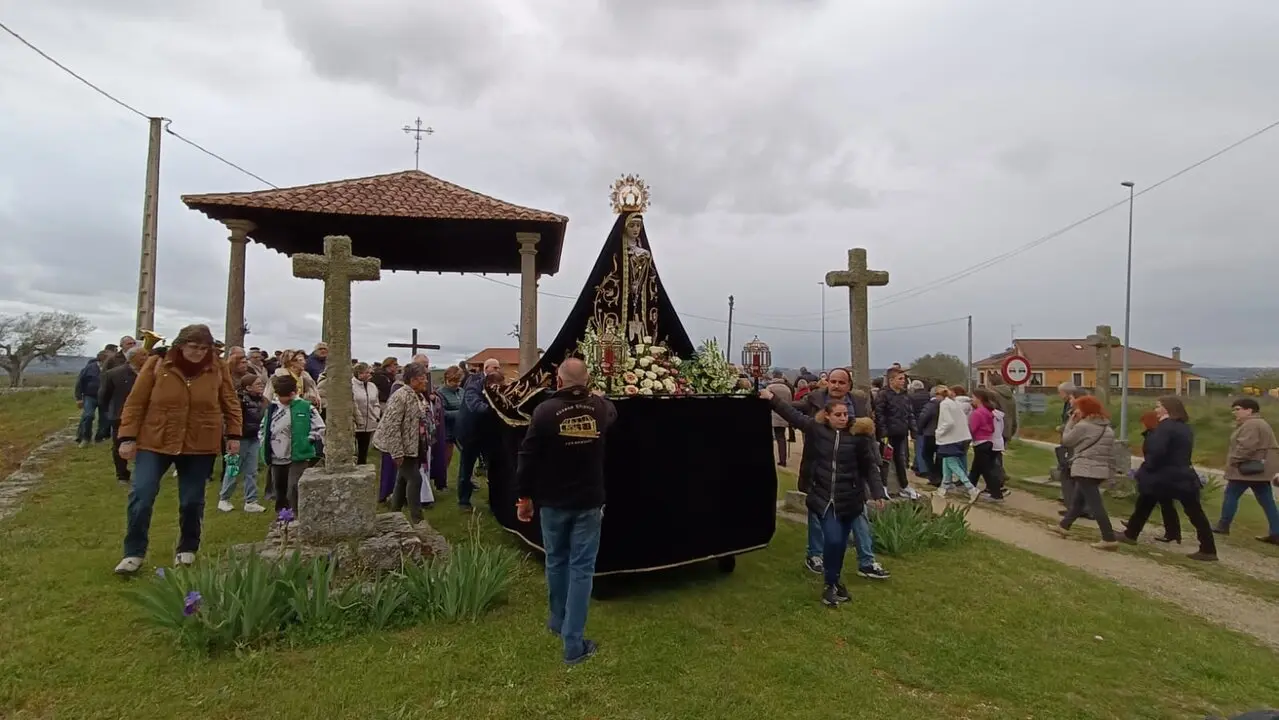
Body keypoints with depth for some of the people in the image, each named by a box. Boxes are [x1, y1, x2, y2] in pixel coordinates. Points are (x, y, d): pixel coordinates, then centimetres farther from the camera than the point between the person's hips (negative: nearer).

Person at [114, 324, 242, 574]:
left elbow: (231, 404, 7)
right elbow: (135, 402, -3)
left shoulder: (218, 369, -2)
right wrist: (128, 437, -6)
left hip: (200, 446, 1)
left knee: (192, 501, 7)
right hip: (155, 442, 0)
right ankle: (134, 553, 12)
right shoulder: (157, 364, -6)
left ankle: (187, 549, 26)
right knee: (141, 496, -4)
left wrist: (234, 434, 2)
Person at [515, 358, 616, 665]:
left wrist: (526, 496, 3)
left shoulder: (545, 410, -13)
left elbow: (527, 456, -9)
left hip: (553, 502, 0)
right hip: (589, 502, 1)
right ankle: (574, 643, 5)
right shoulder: (600, 408, -4)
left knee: (556, 562, 19)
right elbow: (612, 411, 22)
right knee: (581, 568, 4)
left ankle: (559, 621, 38)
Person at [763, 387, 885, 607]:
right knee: (832, 539, -10)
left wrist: (877, 493, -4)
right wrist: (772, 398, 4)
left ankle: (835, 579, 34)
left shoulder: (858, 436, -7)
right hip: (824, 497, -1)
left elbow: (869, 467, -1)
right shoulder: (816, 429, -5)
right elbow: (793, 414, 4)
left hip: (849, 498, 1)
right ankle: (831, 584, 11)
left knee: (841, 542, 11)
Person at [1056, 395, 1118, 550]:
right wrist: (1110, 469, 23)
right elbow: (1111, 452, 17)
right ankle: (1064, 526, 33)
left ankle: (1109, 539, -11)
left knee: (1095, 504, -8)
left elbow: (1066, 440, -2)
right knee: (1078, 499, 21)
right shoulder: (1107, 428, 14)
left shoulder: (1082, 426, -13)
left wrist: (1070, 422, 3)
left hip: (1085, 470, -9)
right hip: (1100, 470, 9)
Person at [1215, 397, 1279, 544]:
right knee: (1267, 501, 7)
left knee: (1231, 495, 0)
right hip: (1261, 468, 11)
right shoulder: (1261, 423, 20)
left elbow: (1245, 447, -26)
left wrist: (1232, 461, -16)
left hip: (1248, 468, -11)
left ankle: (1223, 526, 6)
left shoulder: (1250, 425, -16)